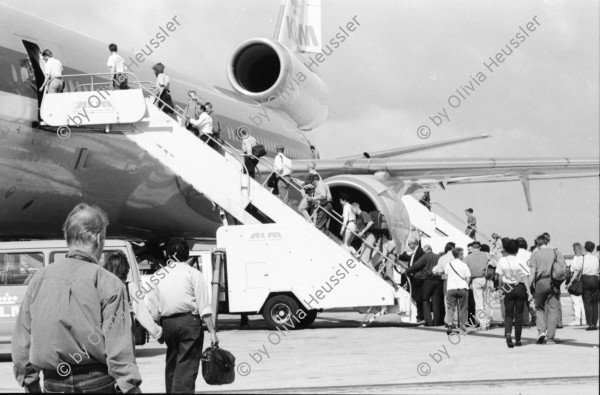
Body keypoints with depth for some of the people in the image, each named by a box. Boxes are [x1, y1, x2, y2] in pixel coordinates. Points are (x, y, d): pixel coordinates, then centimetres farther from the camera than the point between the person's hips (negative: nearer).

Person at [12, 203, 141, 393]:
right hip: (96, 385, -4)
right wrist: (130, 388, -9)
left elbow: (22, 341, 8)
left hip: (53, 385, 4)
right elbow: (119, 350, -14)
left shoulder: (40, 278, 4)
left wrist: (30, 384, 17)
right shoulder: (108, 284, -9)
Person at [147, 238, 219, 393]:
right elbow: (204, 306, -7)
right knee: (187, 367, -7)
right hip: (189, 321, -4)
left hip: (167, 322, 4)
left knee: (171, 363, 17)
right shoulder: (192, 273, -1)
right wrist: (212, 331, -6)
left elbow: (154, 310, 8)